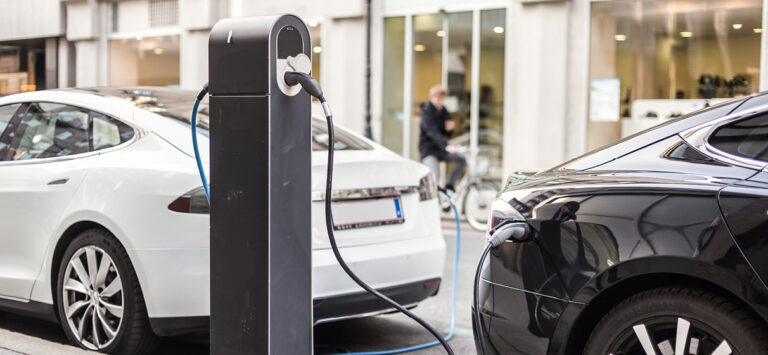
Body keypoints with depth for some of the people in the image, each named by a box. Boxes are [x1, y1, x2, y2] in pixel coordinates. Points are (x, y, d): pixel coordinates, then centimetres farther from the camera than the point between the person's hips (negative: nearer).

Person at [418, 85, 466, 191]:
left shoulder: (443, 110, 5)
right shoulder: (427, 112, -16)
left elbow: (447, 133, 10)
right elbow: (433, 132, -32)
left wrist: (449, 128, -16)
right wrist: (446, 146, -46)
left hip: (440, 148, 7)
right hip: (428, 150, -7)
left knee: (461, 159, -11)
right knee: (435, 178, -22)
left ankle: (450, 184, 4)